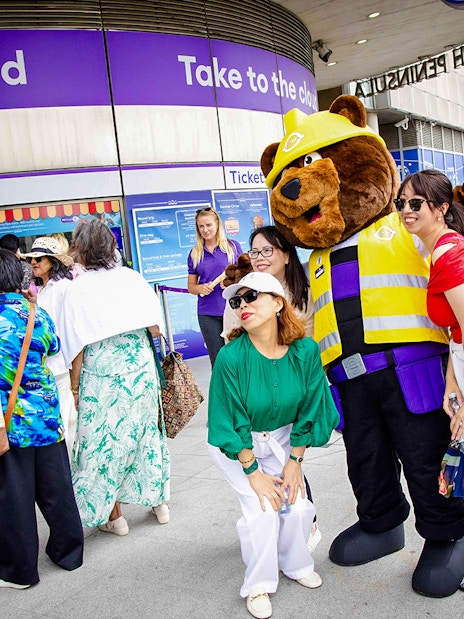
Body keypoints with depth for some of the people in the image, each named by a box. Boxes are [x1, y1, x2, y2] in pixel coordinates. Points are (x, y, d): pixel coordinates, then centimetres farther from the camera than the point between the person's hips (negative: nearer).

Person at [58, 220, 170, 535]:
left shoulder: (76, 290, -9)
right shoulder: (133, 278, -3)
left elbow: (77, 346, -8)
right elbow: (156, 329, -4)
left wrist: (75, 387, 3)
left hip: (101, 378, -3)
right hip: (141, 371, 3)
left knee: (104, 440, 12)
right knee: (146, 432, 17)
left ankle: (114, 515, 23)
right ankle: (159, 502, 30)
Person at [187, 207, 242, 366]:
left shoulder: (233, 246, 4)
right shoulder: (195, 254, 8)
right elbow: (191, 286, 12)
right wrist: (200, 288, -10)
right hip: (208, 313, 1)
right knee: (217, 359, 7)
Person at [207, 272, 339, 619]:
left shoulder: (305, 351, -20)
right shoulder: (231, 357, -29)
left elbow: (307, 411, -8)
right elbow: (234, 424, -20)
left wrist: (294, 462, -6)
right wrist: (254, 473, -16)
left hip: (282, 439, 3)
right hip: (236, 445, -3)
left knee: (297, 504, -7)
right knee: (262, 509, -14)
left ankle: (295, 564, 25)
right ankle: (259, 585, 11)